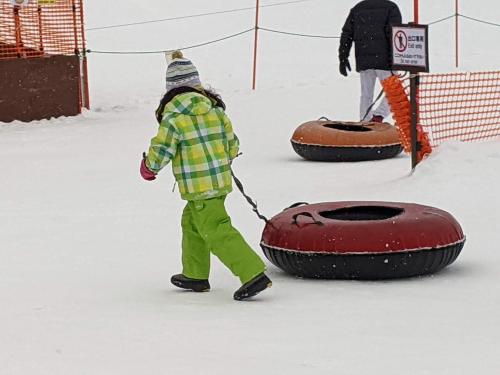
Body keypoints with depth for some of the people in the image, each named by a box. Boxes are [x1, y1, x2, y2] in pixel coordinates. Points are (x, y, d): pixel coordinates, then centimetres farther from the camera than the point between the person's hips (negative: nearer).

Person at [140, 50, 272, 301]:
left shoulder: (174, 116, -13)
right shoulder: (215, 108, 7)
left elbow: (161, 151, -13)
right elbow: (232, 144, 11)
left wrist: (149, 168, 7)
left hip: (198, 185, -8)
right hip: (221, 180, 8)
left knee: (217, 231, -7)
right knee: (192, 223, 24)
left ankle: (253, 274, -18)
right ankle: (195, 275, 33)